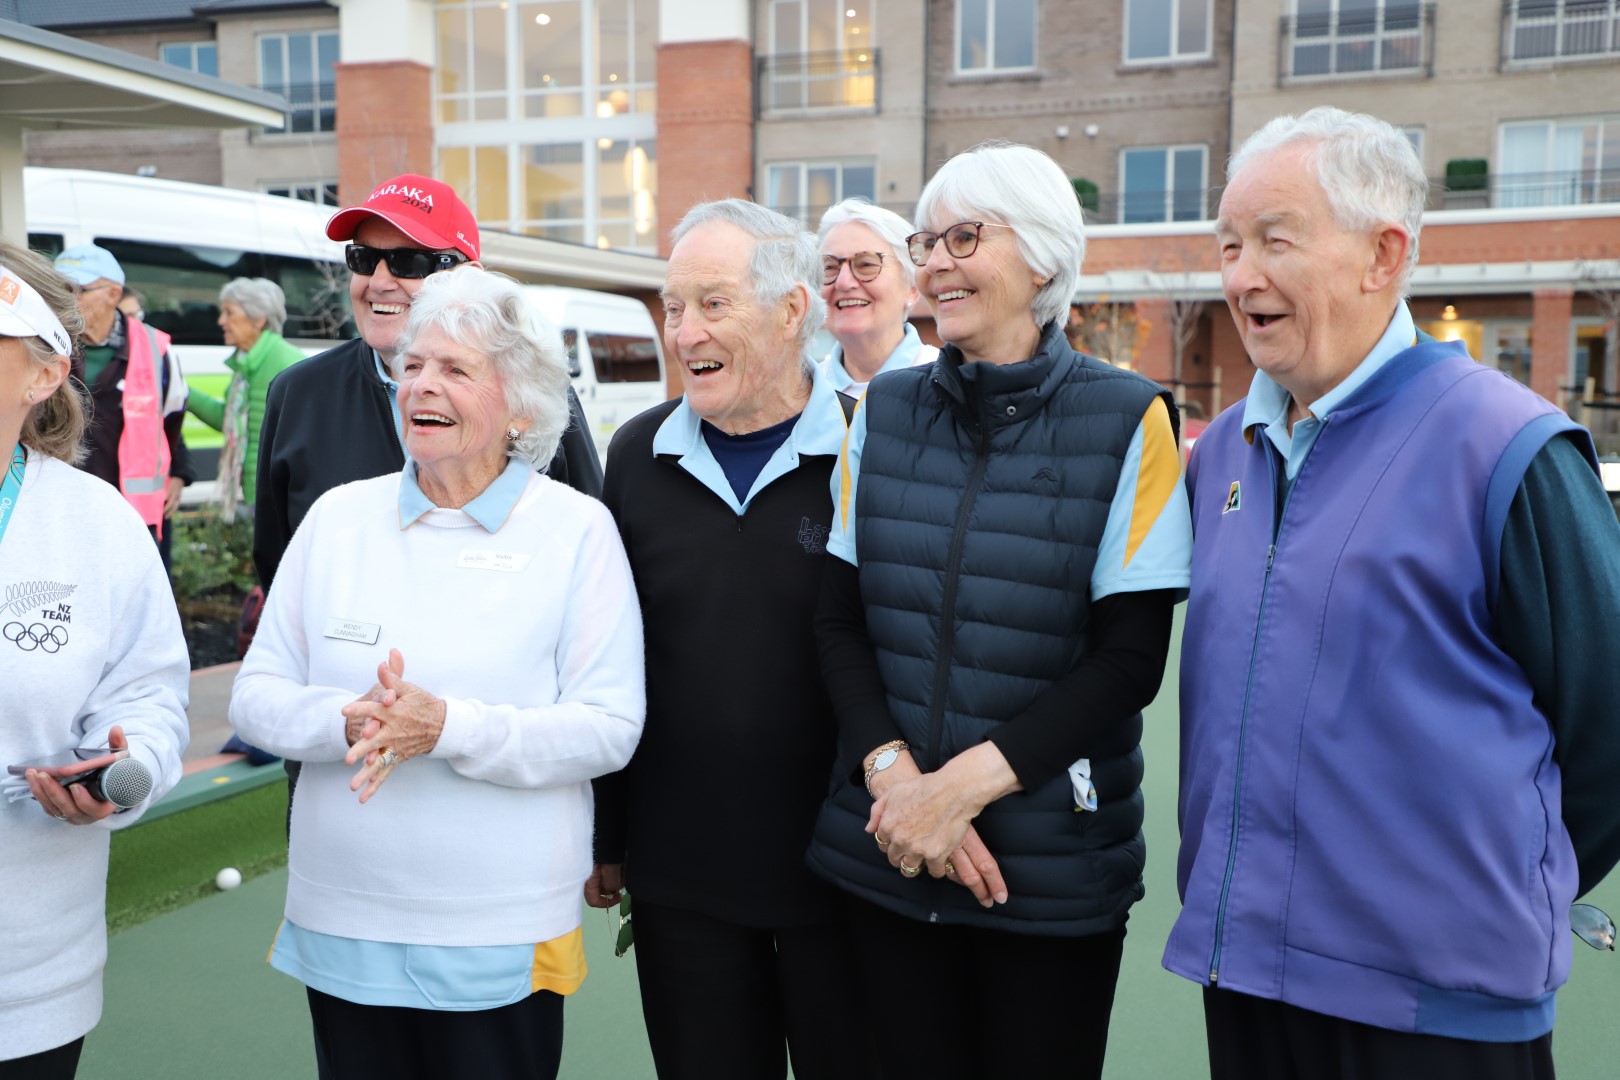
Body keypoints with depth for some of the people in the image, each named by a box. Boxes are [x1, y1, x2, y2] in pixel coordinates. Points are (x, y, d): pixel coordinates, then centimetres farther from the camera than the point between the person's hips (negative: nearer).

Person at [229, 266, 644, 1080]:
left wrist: (448, 728, -23)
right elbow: (256, 695, 4)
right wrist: (342, 721, -17)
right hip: (339, 921, 3)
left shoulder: (576, 529, -6)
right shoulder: (340, 515, 4)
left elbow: (610, 728, -11)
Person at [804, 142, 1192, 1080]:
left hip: (1055, 869, -2)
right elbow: (839, 620, 4)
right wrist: (893, 772, -12)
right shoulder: (885, 412, 6)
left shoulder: (1128, 422, -5)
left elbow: (1130, 659, -9)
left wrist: (968, 782, -17)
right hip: (889, 852, 3)